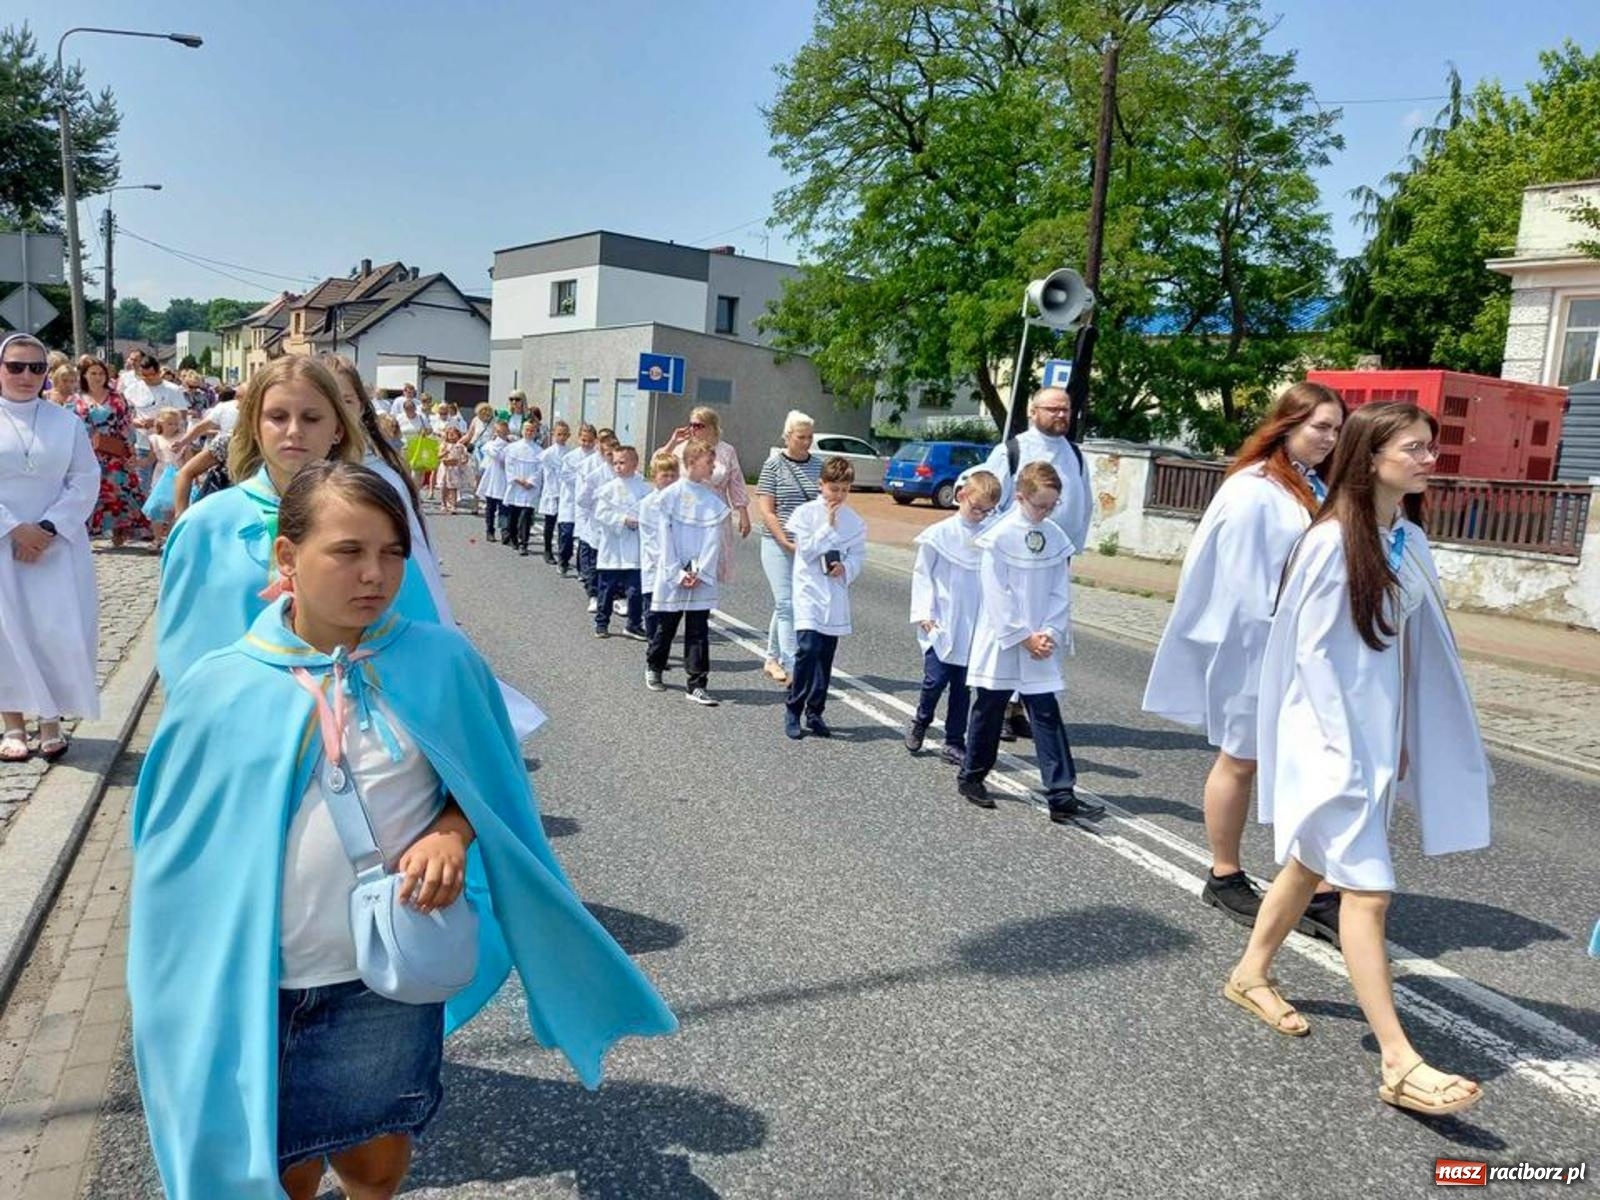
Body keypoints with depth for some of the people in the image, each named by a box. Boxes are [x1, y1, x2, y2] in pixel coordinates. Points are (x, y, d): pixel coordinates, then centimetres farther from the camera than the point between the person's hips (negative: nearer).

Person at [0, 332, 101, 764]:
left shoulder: (67, 421, 4)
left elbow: (86, 481, 0)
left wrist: (48, 528, -10)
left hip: (57, 545, 1)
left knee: (59, 630, -3)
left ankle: (51, 720, 9)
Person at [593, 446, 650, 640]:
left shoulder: (644, 489, 1)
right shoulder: (608, 489, 0)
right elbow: (601, 513, -7)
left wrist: (640, 522, -19)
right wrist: (623, 520, -16)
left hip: (635, 549, 0)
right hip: (612, 548, 0)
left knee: (635, 589, 0)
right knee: (607, 589, 10)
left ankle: (634, 625, 14)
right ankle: (601, 623, 24)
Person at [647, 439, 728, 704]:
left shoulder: (714, 499, 3)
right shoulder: (669, 496, -4)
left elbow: (713, 539, -1)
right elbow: (665, 537, -6)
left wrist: (700, 572, -10)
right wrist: (678, 573, -12)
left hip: (703, 576, 2)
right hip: (672, 574, -2)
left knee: (699, 631, 0)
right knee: (666, 626, 12)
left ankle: (696, 684, 4)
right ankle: (653, 667, 36)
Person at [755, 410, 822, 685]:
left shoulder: (818, 466, 8)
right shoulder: (774, 465, -4)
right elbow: (765, 510, -7)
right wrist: (786, 542, -16)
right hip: (778, 545, -4)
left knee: (785, 604, 12)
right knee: (787, 604, -7)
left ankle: (772, 660, 25)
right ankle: (792, 667, -8)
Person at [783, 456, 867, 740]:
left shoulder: (855, 521, 6)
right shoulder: (805, 513, -3)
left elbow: (858, 556, 7)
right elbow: (807, 550, -10)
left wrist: (846, 568, -13)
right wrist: (829, 526, -12)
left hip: (836, 596, 4)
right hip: (810, 592, -4)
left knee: (826, 657, 8)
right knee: (808, 650, -15)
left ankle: (815, 712, 20)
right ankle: (793, 711, -2)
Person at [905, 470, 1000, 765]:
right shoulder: (938, 535, -6)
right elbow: (922, 574, -1)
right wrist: (924, 613, -6)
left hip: (974, 628, 3)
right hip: (940, 625, -2)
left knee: (963, 686, 8)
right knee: (936, 679, -3)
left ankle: (954, 743, 20)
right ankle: (920, 722, 25)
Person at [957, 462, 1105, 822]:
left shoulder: (1056, 537, 2)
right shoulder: (999, 537, -12)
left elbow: (1061, 592, 4)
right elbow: (998, 596, -14)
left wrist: (1050, 634, -8)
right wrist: (1023, 637, -13)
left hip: (1041, 645, 4)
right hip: (1002, 642, -4)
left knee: (1047, 716, 1)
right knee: (989, 712, 10)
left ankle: (1061, 796, 0)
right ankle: (971, 777, 29)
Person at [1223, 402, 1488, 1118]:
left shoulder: (1411, 540, 5)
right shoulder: (1333, 541, -17)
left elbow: (1419, 646, 9)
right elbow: (1312, 650, -18)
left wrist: (1405, 741, 7)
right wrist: (1342, 752, -19)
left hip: (1382, 732, 8)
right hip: (1336, 735, -8)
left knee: (1312, 863, 19)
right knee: (1368, 890, -6)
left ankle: (1251, 974, 36)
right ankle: (1398, 1064, 1)